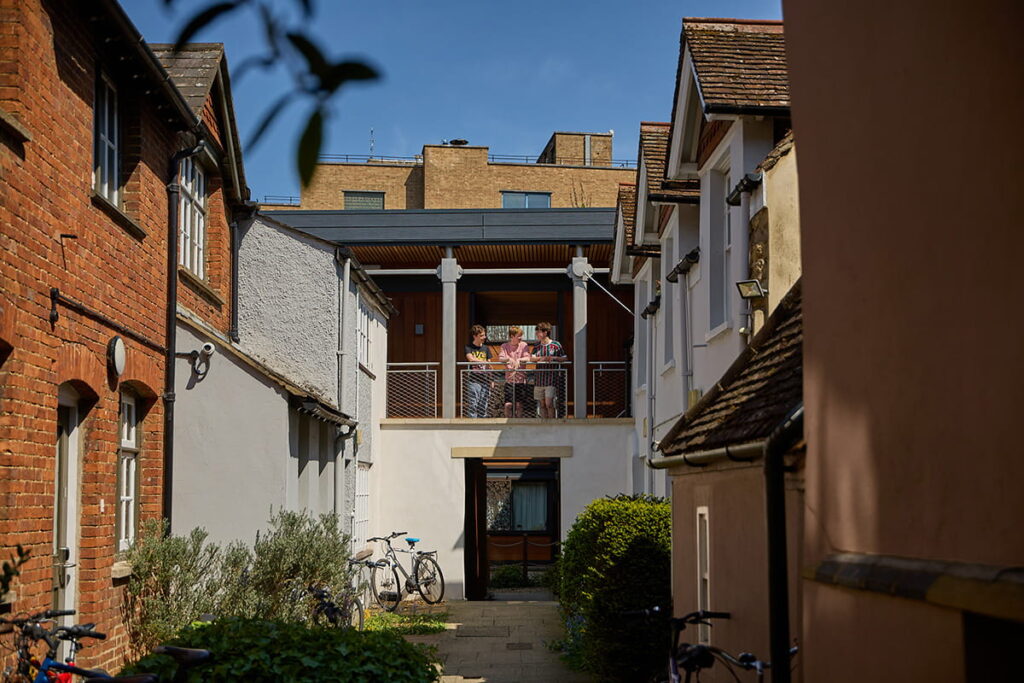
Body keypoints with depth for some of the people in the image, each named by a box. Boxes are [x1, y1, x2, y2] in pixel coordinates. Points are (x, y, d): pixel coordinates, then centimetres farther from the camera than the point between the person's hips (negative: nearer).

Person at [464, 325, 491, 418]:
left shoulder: (485, 348, 15)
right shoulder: (468, 347, 1)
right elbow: (471, 359, -17)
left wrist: (490, 381, 13)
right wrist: (484, 362, -11)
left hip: (484, 381, 5)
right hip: (473, 381, -5)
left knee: (483, 406, 6)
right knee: (472, 405, -9)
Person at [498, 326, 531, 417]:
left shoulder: (524, 345, 3)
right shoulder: (504, 346, 5)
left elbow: (527, 358, -7)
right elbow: (500, 358, -8)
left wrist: (518, 360, -26)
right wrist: (509, 359, -27)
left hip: (520, 379, 0)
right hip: (509, 379, 0)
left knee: (519, 404, 4)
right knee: (508, 404, -7)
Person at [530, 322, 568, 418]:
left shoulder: (556, 345, -3)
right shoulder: (537, 345, 10)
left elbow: (565, 358, 0)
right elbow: (531, 358, 0)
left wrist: (553, 358, -15)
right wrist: (541, 358, -17)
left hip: (552, 379, -5)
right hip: (539, 379, 5)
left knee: (549, 403, -13)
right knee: (542, 405, 8)